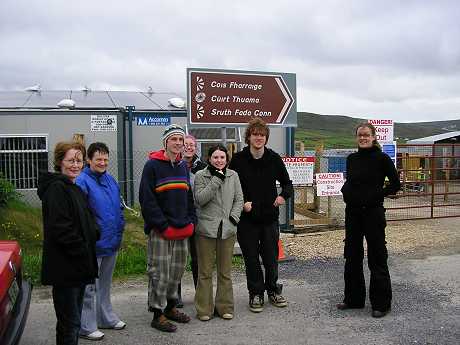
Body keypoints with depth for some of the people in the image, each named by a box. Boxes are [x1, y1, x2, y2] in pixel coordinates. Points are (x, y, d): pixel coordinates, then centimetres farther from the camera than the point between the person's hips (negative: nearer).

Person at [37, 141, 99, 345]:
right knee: (70, 323, -1)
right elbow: (60, 228, -23)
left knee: (72, 320, 19)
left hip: (78, 267, 9)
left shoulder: (74, 188, 16)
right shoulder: (56, 188, -14)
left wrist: (94, 235, 3)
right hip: (65, 268, -9)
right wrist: (83, 251, -17)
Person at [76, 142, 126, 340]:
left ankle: (107, 318, 35)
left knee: (105, 284, 21)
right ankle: (86, 327, 16)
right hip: (93, 245, -8)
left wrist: (119, 230, 12)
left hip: (111, 242, 8)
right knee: (89, 287, 3)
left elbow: (119, 207, 17)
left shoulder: (110, 180, 9)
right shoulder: (83, 181, -15)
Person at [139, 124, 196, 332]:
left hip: (182, 229, 7)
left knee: (177, 270, 13)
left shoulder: (183, 166, 14)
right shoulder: (153, 165, -7)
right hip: (160, 231, -6)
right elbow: (146, 200, -13)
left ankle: (170, 306, 29)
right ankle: (158, 314, 11)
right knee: (159, 272, -1)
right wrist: (164, 226, -16)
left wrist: (191, 222, 6)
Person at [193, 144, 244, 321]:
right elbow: (200, 199, -13)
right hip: (206, 229, -2)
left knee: (225, 271, 10)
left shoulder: (233, 176, 9)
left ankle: (225, 307, 21)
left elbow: (239, 200, 10)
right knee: (205, 271, 3)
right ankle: (204, 309, 14)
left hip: (227, 229, 3)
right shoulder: (200, 176, -1)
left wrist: (234, 217, -5)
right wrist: (216, 179, -16)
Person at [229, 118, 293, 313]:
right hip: (247, 218, -1)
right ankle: (256, 294, 25)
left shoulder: (274, 158, 0)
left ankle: (273, 291, 32)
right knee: (251, 258, 8)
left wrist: (283, 195, -12)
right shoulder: (238, 160, -5)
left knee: (271, 257, 10)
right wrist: (242, 203, -15)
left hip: (270, 217, 1)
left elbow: (287, 183, 9)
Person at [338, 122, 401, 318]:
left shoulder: (381, 158, -7)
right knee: (352, 256, 12)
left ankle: (381, 303, 15)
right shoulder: (352, 159, 8)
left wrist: (377, 195, -10)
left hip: (373, 212, -6)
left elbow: (395, 184, -6)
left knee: (377, 258, 2)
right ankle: (353, 298, 26)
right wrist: (347, 193, 3)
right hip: (352, 212, 6)